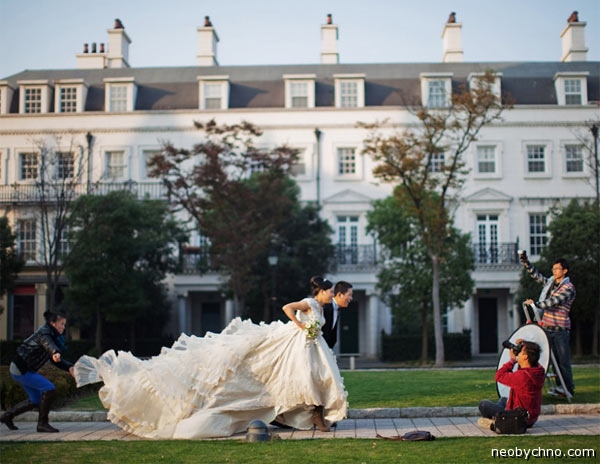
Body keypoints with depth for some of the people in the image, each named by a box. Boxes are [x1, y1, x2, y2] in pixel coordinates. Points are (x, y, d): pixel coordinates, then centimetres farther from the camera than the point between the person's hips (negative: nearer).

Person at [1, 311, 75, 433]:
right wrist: (56, 353, -63)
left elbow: (56, 361, 13)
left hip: (25, 369, 10)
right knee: (49, 388, -17)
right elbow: (47, 343, -41)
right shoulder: (44, 332, -17)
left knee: (35, 401, 16)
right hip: (20, 369, -10)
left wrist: (69, 367, -5)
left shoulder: (53, 337, 11)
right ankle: (42, 424, -8)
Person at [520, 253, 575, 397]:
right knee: (554, 359, 9)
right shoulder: (550, 282, 14)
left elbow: (554, 302, -21)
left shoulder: (568, 287, -9)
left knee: (563, 360, -6)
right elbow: (536, 275, 23)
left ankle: (569, 389, 1)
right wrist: (525, 262, 11)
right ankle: (560, 387, 15)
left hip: (560, 329, -7)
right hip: (547, 327, 7)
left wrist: (536, 304, -28)